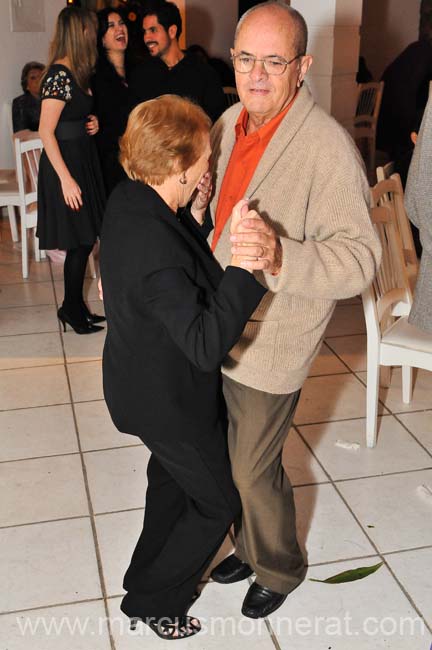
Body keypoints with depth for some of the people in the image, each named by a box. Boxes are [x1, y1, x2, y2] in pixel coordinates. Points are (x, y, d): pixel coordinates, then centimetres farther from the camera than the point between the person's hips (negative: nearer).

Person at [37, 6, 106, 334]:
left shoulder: (76, 72, 10)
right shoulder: (59, 75, -17)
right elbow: (46, 131, -20)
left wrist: (91, 122, 1)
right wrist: (66, 179, -22)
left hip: (82, 160, 9)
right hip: (65, 164, -9)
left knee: (84, 240, 12)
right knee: (80, 242, -1)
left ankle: (76, 307, 23)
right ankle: (71, 308, 14)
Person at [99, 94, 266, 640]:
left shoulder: (126, 200, -7)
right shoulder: (156, 247, -37)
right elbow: (206, 344, -40)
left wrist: (194, 219, -4)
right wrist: (245, 265, -46)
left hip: (144, 379, 9)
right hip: (169, 399, -9)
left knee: (172, 476, 31)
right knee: (216, 502, 13)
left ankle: (149, 573, 51)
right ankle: (152, 603, 30)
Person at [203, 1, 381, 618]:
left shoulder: (328, 147, -22)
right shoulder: (228, 124, 3)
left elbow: (360, 258, -27)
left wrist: (278, 256, -42)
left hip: (269, 343, -7)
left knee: (253, 468, 8)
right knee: (232, 457, 21)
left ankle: (279, 569, 36)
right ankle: (248, 546, 46)